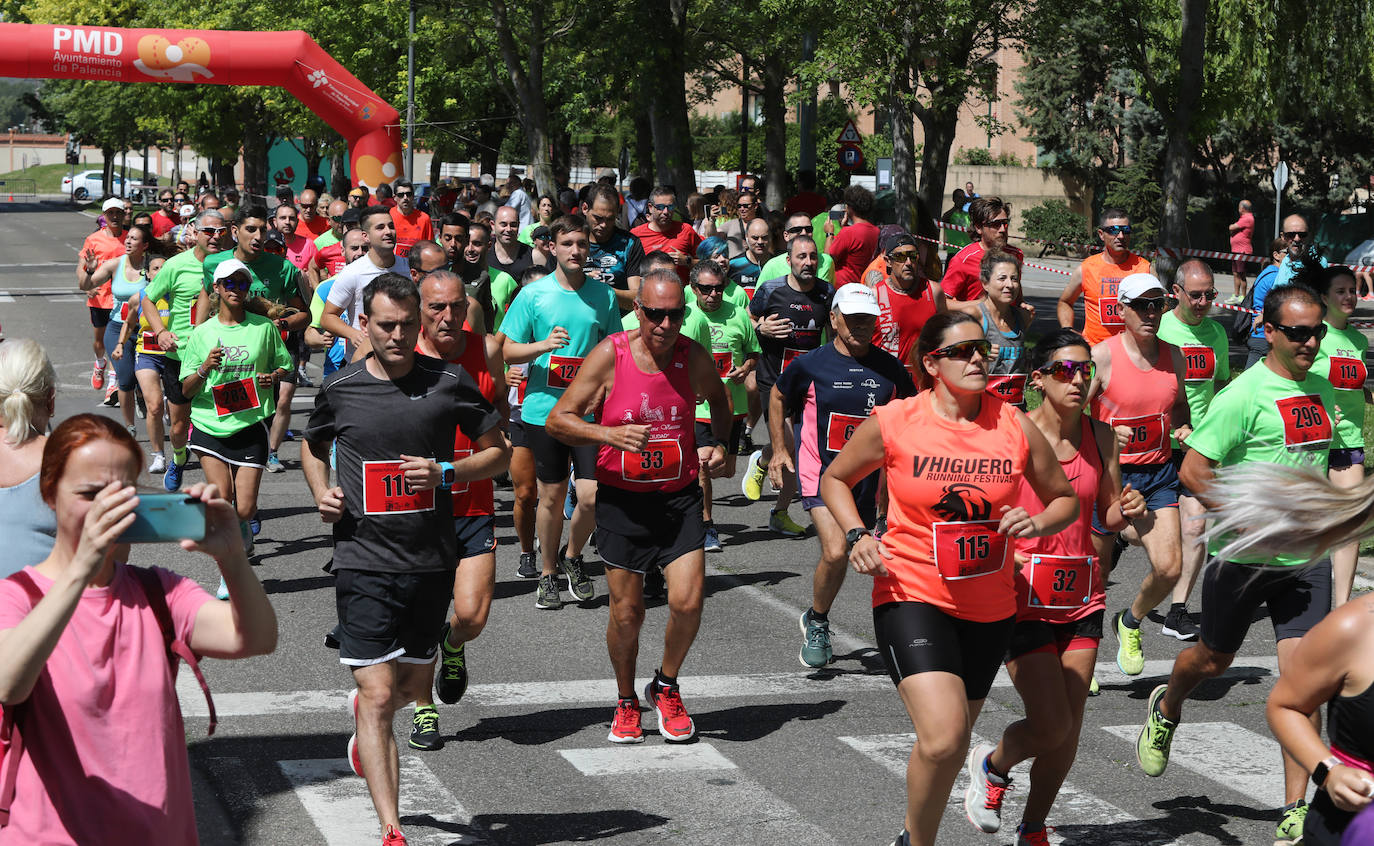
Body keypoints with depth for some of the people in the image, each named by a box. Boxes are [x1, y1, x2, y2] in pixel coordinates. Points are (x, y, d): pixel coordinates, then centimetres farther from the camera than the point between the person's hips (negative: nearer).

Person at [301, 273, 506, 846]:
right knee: (378, 694, -9)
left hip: (432, 562, 2)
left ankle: (366, 720, 53)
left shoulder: (450, 383, -2)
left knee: (412, 685, 17)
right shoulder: (339, 390, 0)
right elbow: (314, 448, 20)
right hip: (364, 561, -2)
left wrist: (447, 473, -11)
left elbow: (499, 452, 6)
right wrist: (321, 494, 1)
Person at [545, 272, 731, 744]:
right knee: (627, 613, 2)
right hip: (622, 498, -2)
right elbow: (558, 421, -11)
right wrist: (610, 434, -25)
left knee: (688, 602, -10)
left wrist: (720, 445, 6)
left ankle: (666, 688, 17)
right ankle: (626, 701, 27)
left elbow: (718, 399, 21)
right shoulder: (610, 355, -12)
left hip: (679, 496, 2)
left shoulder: (694, 358, -4)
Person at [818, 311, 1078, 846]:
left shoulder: (1015, 426, -1)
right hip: (912, 596, -4)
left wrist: (1036, 524, -10)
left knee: (952, 741, 16)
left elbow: (1065, 499, 12)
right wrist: (856, 536, -8)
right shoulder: (893, 422, -7)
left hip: (990, 608, 4)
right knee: (943, 737, -23)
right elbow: (835, 479, 9)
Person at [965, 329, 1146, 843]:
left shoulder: (1100, 436, 5)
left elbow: (1107, 517, 12)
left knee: (1069, 729, 5)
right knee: (1051, 726, -10)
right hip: (1024, 591, -5)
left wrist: (1127, 510, -10)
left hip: (1082, 593, 5)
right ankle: (992, 765, 23)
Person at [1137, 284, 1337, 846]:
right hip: (1243, 556, -4)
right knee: (1213, 660, 15)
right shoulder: (1245, 394, -14)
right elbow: (1193, 470, -17)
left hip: (1306, 557, 4)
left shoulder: (1322, 390, 8)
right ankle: (1165, 710, 50)